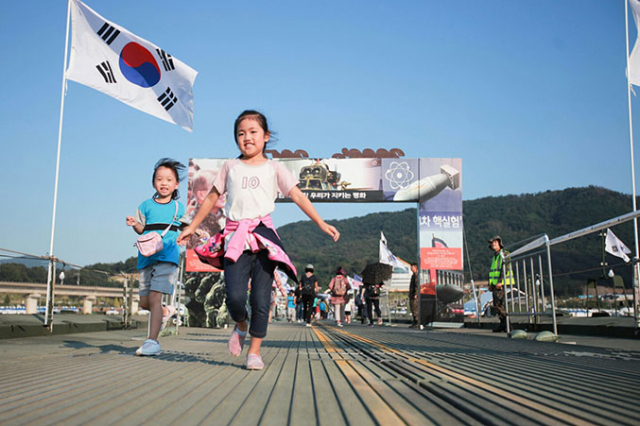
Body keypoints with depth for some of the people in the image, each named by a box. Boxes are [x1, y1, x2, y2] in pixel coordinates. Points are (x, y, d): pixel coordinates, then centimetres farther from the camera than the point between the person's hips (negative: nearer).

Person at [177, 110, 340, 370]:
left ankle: (254, 351, 11)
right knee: (235, 296, -13)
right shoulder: (230, 167, 15)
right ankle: (241, 326, 20)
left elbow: (298, 197, 6)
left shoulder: (274, 168, 11)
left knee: (260, 300, -3)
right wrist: (192, 227, 24)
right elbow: (212, 198, 23)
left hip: (263, 236, 0)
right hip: (234, 238, 1)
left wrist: (321, 223, -3)